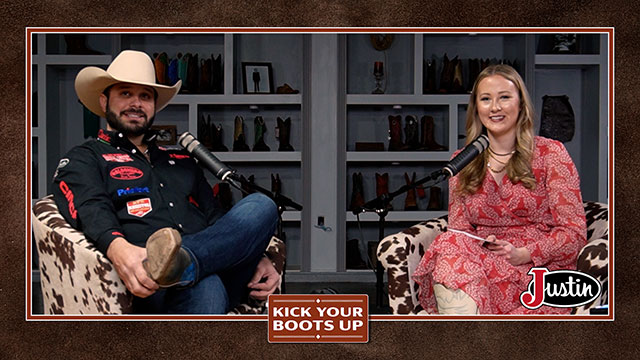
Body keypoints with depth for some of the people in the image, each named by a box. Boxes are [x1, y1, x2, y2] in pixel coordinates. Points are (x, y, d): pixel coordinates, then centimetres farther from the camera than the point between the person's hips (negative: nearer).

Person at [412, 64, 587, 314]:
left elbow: (574, 232, -1)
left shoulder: (550, 153, 3)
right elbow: (458, 229, 10)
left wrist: (523, 254, -18)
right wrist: (483, 246, -15)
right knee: (450, 247, -32)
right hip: (481, 259, 4)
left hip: (540, 269, -3)